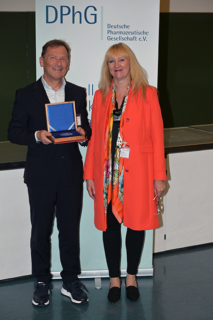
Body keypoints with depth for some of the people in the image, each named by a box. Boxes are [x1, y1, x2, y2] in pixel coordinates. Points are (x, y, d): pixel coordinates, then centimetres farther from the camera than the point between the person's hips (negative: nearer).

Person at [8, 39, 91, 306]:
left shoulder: (78, 93, 9)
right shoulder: (25, 95, 0)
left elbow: (86, 129, 13)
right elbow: (14, 132, -1)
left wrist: (82, 132, -10)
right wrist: (37, 136, -19)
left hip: (71, 173, 2)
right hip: (41, 175, -2)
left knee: (70, 229, 9)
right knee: (40, 231, 8)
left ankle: (71, 282, 24)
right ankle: (42, 282, 23)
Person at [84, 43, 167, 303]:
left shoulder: (147, 94, 1)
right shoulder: (101, 95, 9)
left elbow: (157, 136, -2)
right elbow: (94, 137, 8)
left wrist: (159, 176, -6)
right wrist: (89, 175, 3)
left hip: (137, 173, -2)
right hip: (107, 173, 2)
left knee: (136, 223, 7)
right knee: (109, 225, 7)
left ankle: (131, 277, 25)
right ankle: (114, 279, 22)